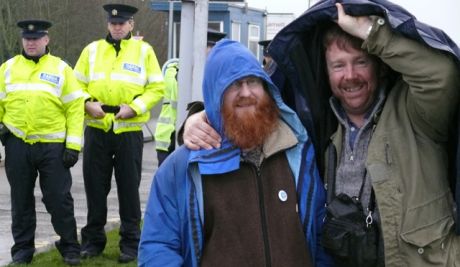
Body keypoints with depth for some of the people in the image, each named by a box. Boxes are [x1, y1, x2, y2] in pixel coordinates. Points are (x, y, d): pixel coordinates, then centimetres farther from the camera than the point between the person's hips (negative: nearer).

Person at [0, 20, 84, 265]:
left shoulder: (61, 69, 4)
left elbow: (75, 108, 0)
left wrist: (73, 145, -7)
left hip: (52, 146, -2)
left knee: (59, 199, 1)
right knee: (21, 199, 10)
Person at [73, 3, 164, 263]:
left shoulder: (144, 50, 3)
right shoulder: (92, 49, 8)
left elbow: (157, 88, 0)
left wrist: (134, 107, -14)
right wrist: (87, 103, -9)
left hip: (129, 131, -2)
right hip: (97, 129, 2)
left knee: (129, 187, 4)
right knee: (95, 185, 7)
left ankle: (131, 242, 14)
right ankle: (93, 239, 19)